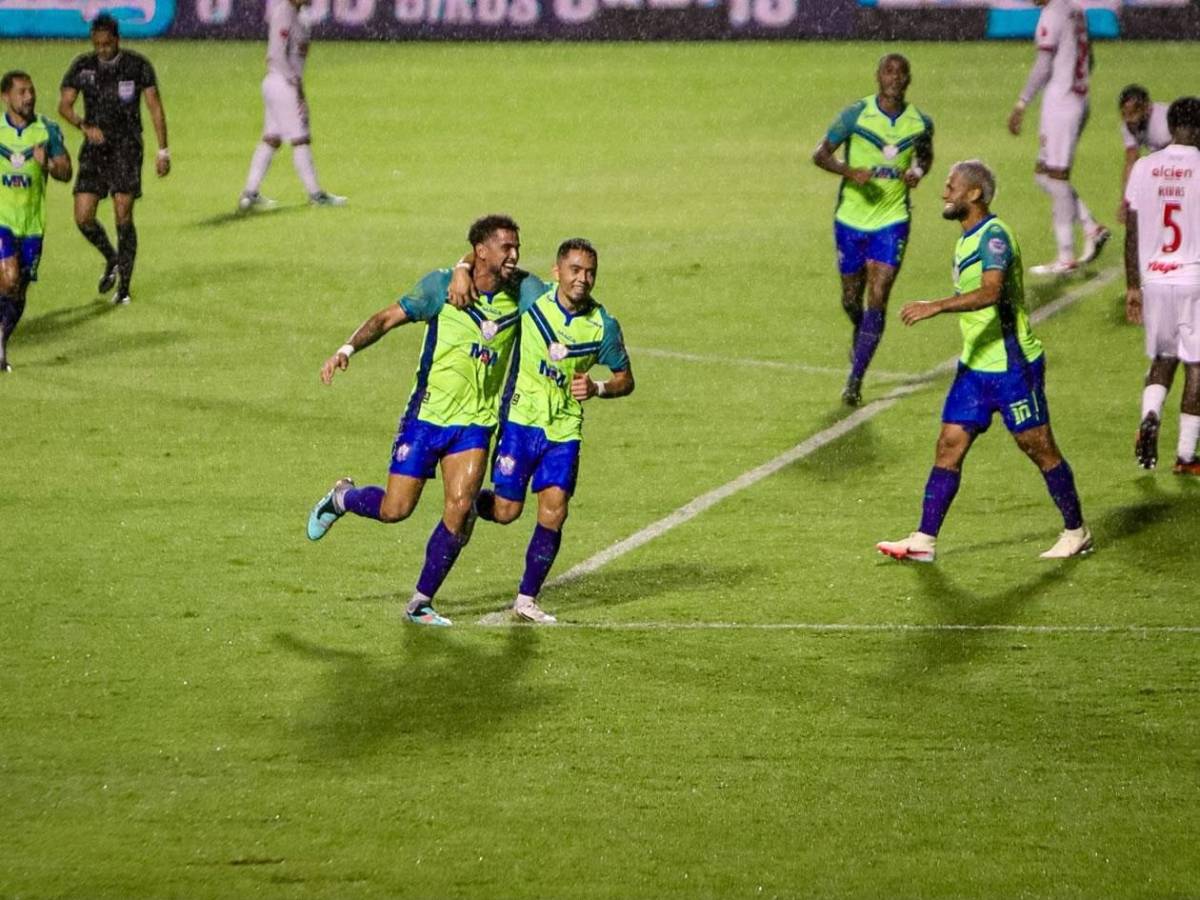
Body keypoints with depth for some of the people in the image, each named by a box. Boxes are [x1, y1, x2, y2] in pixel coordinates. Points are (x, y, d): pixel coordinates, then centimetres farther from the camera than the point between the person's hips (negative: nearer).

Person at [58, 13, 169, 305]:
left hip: (126, 149, -3)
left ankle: (124, 286, 0)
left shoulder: (138, 65, -4)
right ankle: (111, 260, 25)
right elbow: (64, 105, -3)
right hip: (94, 149, 3)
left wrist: (163, 151, -5)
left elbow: (155, 108, -1)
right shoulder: (82, 67, 2)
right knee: (83, 217, -4)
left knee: (123, 217, -10)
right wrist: (85, 126, -22)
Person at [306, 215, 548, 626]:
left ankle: (421, 602, 2)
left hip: (475, 422, 3)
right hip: (427, 413, -3)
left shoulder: (522, 292, -3)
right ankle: (340, 498, 34)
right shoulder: (442, 285, -11)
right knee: (395, 509, -1)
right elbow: (388, 318, -7)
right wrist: (347, 349, -19)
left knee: (459, 508, -12)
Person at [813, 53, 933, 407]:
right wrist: (849, 171, -25)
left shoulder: (920, 123, -2)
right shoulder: (856, 114, -10)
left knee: (877, 301, -10)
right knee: (851, 300, 12)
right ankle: (861, 336, 48)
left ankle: (855, 381, -6)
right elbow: (820, 153, -6)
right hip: (851, 219, 0)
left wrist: (918, 171, -6)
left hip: (891, 222, 0)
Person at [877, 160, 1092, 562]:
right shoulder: (968, 238, 12)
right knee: (949, 446, 2)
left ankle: (1076, 532, 16)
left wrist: (937, 306, -41)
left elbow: (990, 292, -34)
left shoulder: (994, 235, -18)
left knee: (1038, 448, 2)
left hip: (1013, 366, -9)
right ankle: (924, 541, 2)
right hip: (975, 365, 9)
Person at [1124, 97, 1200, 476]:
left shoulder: (1143, 169, 1)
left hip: (1154, 279, 4)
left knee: (1162, 358, 20)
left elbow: (1132, 234, 4)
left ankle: (1149, 417, -7)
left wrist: (1133, 287, 12)